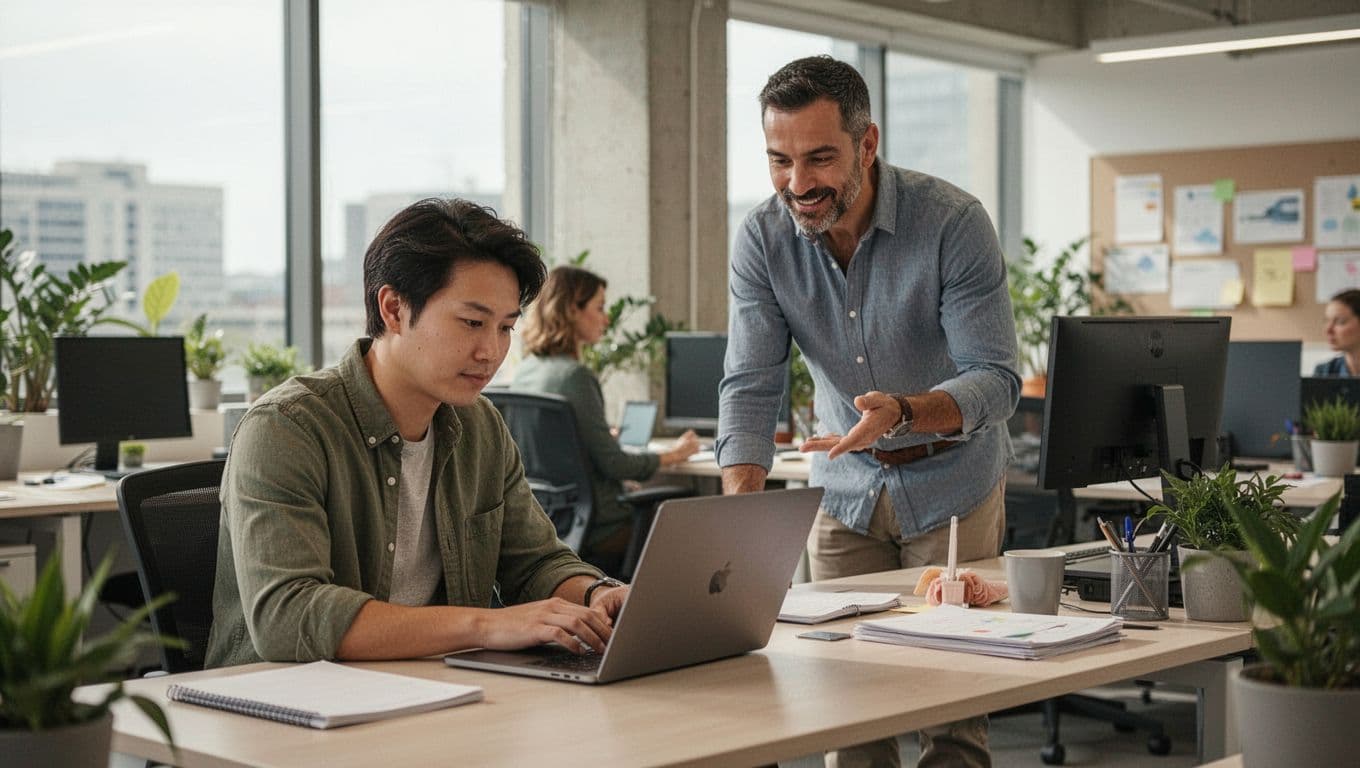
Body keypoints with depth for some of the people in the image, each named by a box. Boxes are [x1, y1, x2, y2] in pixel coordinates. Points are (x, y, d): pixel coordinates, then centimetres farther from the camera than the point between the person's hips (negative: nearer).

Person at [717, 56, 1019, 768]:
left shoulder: (953, 221, -21)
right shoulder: (762, 239, -11)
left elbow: (995, 380, -23)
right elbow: (750, 386, -14)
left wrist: (903, 412, -43)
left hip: (950, 481, -3)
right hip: (845, 487, 3)